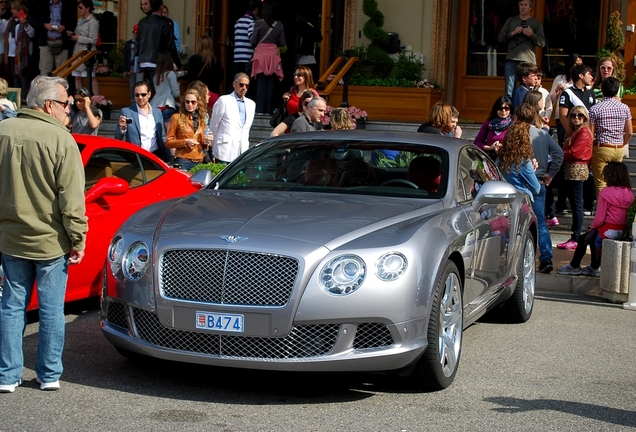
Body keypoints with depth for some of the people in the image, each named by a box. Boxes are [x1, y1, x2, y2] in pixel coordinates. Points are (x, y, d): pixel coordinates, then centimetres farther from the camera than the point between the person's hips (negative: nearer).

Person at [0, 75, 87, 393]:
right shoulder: (60, 139, -14)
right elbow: (71, 198, -15)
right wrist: (78, 240, -7)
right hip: (50, 240, -4)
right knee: (51, 309, 7)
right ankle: (49, 375, 14)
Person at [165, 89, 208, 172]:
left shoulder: (201, 119, 13)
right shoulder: (177, 117, -1)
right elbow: (168, 142, -1)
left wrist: (206, 141, 2)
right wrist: (185, 142, -14)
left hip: (199, 161, 4)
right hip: (183, 161, -4)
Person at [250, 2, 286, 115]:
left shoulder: (259, 23, -4)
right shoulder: (279, 25, 3)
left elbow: (253, 41, -4)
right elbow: (282, 43, 5)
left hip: (261, 55, -2)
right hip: (273, 55, 2)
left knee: (261, 83, -1)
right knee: (270, 83, 4)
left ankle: (260, 110, -6)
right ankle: (268, 110, 3)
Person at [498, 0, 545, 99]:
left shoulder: (536, 23, 10)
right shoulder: (511, 20, 15)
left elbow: (542, 43, 4)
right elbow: (501, 38, 10)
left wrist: (532, 35, -14)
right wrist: (512, 33, -7)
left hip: (528, 61, -1)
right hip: (511, 60, 1)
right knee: (509, 91, -2)